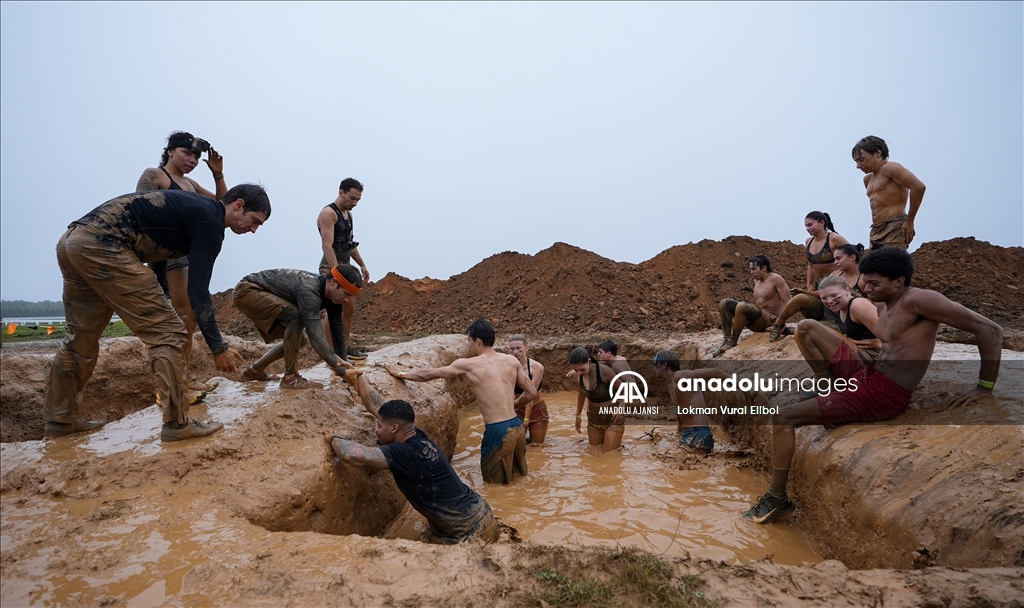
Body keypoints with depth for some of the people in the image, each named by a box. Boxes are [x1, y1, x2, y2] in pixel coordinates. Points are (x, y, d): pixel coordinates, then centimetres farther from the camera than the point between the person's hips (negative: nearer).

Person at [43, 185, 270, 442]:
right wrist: (218, 347, -10)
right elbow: (198, 290, -13)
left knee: (81, 337, 21)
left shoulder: (197, 208, 20)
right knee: (166, 331, -7)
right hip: (102, 246, -10)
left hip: (72, 240, 11)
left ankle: (60, 419, 33)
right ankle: (177, 423, -3)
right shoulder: (210, 222, -8)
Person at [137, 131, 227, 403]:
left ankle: (183, 378, 16)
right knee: (179, 318, -14)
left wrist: (218, 175, 7)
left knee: (191, 316, 9)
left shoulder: (190, 183, 22)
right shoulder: (153, 176, -1)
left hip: (191, 252, 9)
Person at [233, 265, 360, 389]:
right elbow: (316, 338, -41)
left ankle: (254, 370, 24)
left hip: (263, 295, 9)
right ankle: (290, 377, -19)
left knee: (297, 340, 7)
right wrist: (340, 369, -41)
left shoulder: (332, 295, -8)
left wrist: (341, 361, 1)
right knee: (296, 316, -28)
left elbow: (338, 329, 0)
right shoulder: (309, 291, -35)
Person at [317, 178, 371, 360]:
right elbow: (327, 245, -22)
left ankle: (345, 347, 25)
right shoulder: (328, 213, -12)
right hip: (331, 267, -9)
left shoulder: (348, 214, 16)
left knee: (350, 309, 14)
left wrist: (362, 265, 20)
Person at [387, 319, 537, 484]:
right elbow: (532, 393, 10)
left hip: (498, 432, -6)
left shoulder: (468, 364, -6)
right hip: (518, 427, 6)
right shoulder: (512, 361, 5)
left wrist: (401, 374, 21)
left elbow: (428, 374, 6)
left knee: (495, 483, 13)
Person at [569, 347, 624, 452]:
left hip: (612, 419, -5)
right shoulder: (578, 375, -12)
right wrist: (578, 415, 17)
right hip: (593, 419, 5)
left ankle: (616, 439, 29)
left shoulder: (604, 371, -28)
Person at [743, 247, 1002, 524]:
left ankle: (777, 498, -2)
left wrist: (985, 387, -11)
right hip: (865, 376, 9)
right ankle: (829, 393, 18)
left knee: (783, 417, -15)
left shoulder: (917, 300, -17)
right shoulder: (887, 306, 8)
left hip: (881, 395, -9)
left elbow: (990, 329, -16)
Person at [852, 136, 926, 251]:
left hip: (895, 229, -8)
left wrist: (909, 221, -13)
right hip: (876, 233, 8)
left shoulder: (889, 168, -3)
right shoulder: (868, 179, 23)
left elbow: (919, 187, -15)